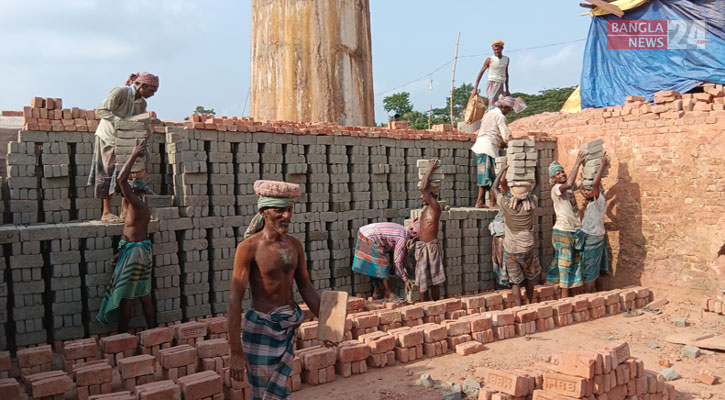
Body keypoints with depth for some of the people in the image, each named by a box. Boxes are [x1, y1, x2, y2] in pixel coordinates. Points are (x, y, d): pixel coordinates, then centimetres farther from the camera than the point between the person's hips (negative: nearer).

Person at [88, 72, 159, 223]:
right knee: (108, 172, -6)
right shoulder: (120, 92, -18)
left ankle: (125, 210, 4)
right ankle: (106, 212, -2)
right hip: (107, 137, -7)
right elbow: (100, 110, -22)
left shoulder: (142, 103, 4)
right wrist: (117, 120, -35)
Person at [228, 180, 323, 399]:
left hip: (289, 328, 5)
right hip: (261, 328, -5)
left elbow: (307, 288, 13)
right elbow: (234, 301, -17)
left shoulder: (294, 245, 3)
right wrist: (236, 352, -21)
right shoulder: (249, 247, -15)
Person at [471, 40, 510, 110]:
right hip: (492, 85, -5)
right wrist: (475, 88, -12)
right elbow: (481, 73, -4)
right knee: (492, 105, -18)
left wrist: (507, 90, 22)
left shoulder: (506, 59, 13)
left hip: (501, 86, 5)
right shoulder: (490, 60, -2)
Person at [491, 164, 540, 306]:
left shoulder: (506, 204, -18)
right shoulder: (532, 203, -16)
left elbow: (494, 188, 0)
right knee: (530, 278, 23)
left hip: (510, 250, -1)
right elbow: (532, 193, 9)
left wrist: (503, 170, 9)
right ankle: (530, 304, 38)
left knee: (515, 281, 8)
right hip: (528, 249, 2)